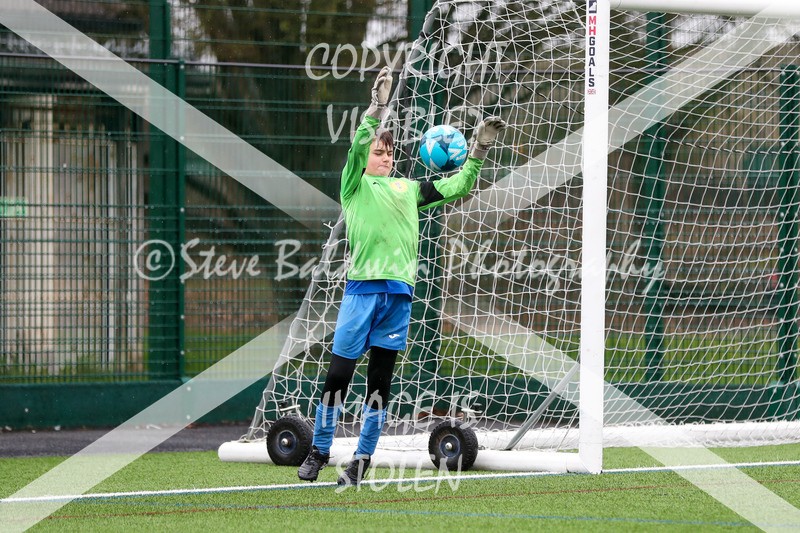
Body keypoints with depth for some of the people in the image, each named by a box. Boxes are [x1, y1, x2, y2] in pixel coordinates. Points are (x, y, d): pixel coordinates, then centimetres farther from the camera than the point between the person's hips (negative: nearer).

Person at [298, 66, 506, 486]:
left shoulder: (408, 189, 21)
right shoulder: (355, 186, 9)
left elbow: (455, 188, 25)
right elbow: (358, 147, -9)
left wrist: (477, 153, 13)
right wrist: (377, 108, -19)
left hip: (399, 291, 4)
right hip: (362, 287, -4)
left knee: (380, 379, 5)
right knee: (338, 373, -4)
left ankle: (363, 459, 10)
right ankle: (320, 450, 8)